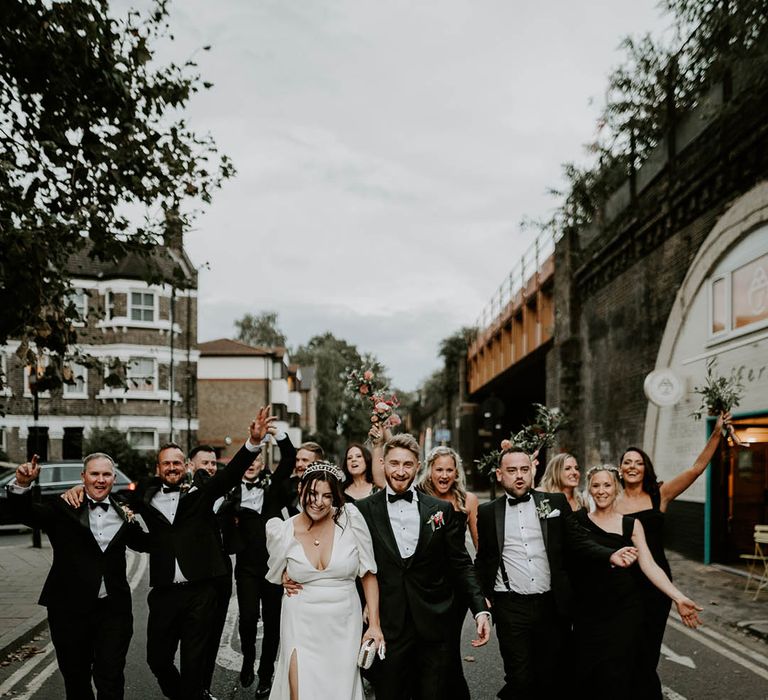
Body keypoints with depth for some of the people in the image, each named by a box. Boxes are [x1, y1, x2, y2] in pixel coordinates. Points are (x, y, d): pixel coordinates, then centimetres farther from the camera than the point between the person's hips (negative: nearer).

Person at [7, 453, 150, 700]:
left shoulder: (123, 514, 7)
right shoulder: (63, 509, -2)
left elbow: (142, 545, 20)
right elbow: (26, 514, -15)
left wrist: (134, 522, 3)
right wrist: (22, 485, -32)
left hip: (113, 609, 1)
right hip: (70, 608, -1)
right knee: (76, 679, 14)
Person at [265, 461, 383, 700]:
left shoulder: (350, 519, -9)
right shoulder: (282, 532, -6)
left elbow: (368, 574, -3)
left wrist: (374, 624, -4)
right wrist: (288, 581, -2)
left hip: (344, 626, 0)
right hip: (301, 625, 0)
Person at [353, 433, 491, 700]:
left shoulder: (441, 510, 4)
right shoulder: (364, 510, 0)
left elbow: (461, 565, 4)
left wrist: (480, 610, -5)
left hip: (435, 628, 1)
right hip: (387, 628, -1)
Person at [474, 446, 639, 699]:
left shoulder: (556, 503, 5)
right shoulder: (487, 513, 5)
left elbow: (578, 542, 3)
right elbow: (483, 561, 11)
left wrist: (610, 555, -14)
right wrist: (483, 600, 3)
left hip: (552, 605, 1)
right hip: (510, 608, -1)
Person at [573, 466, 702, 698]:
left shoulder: (631, 524, 5)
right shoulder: (578, 520, 5)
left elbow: (649, 566, -4)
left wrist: (679, 598, -13)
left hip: (624, 611, 0)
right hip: (588, 613, 0)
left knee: (617, 679, -2)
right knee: (587, 677, 2)